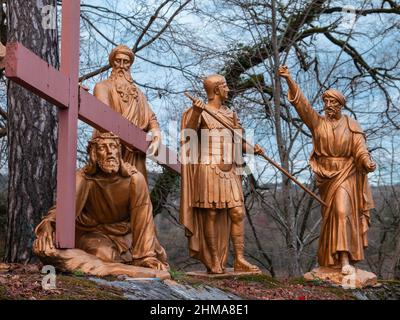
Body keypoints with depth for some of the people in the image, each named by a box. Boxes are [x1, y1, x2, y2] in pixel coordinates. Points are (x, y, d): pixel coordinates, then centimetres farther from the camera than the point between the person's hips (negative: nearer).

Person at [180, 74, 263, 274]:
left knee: (237, 213, -1)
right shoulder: (199, 112, 0)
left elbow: (237, 141, 18)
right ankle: (214, 261, 2)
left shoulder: (230, 114, 18)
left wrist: (252, 148, -2)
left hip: (229, 170, 6)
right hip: (208, 169, -6)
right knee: (211, 214, -4)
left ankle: (239, 260, 0)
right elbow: (189, 135, -16)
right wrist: (196, 113, -30)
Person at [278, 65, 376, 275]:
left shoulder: (351, 126, 0)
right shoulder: (317, 122, 3)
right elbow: (301, 103, -8)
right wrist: (289, 79, -20)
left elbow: (360, 149, -8)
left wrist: (368, 163, -31)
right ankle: (333, 256, 24)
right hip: (326, 176, 3)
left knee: (342, 211, -18)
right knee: (331, 215, 10)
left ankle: (345, 259, -20)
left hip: (346, 175, -3)